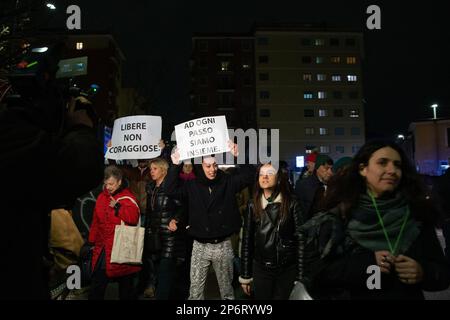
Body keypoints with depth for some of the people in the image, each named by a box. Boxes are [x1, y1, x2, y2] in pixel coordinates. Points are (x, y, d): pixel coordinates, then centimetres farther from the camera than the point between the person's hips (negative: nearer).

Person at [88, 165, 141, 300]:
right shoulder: (102, 197, 9)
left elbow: (133, 218, -23)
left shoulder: (127, 198, -9)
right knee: (97, 282, 10)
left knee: (125, 281, 8)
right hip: (102, 247, 5)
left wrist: (117, 207, -23)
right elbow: (96, 221, 14)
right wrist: (93, 241, 14)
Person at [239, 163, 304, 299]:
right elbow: (247, 240, 2)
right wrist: (245, 275, 2)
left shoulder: (291, 203, -6)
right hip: (260, 268, 2)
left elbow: (300, 236, -6)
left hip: (287, 269, -1)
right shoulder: (253, 205, -1)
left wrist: (302, 271, -8)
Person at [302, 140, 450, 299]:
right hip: (353, 295, -2)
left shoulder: (417, 214, -6)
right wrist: (363, 264, -26)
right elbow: (313, 272, -16)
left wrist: (424, 272, -21)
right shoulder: (339, 215, -13)